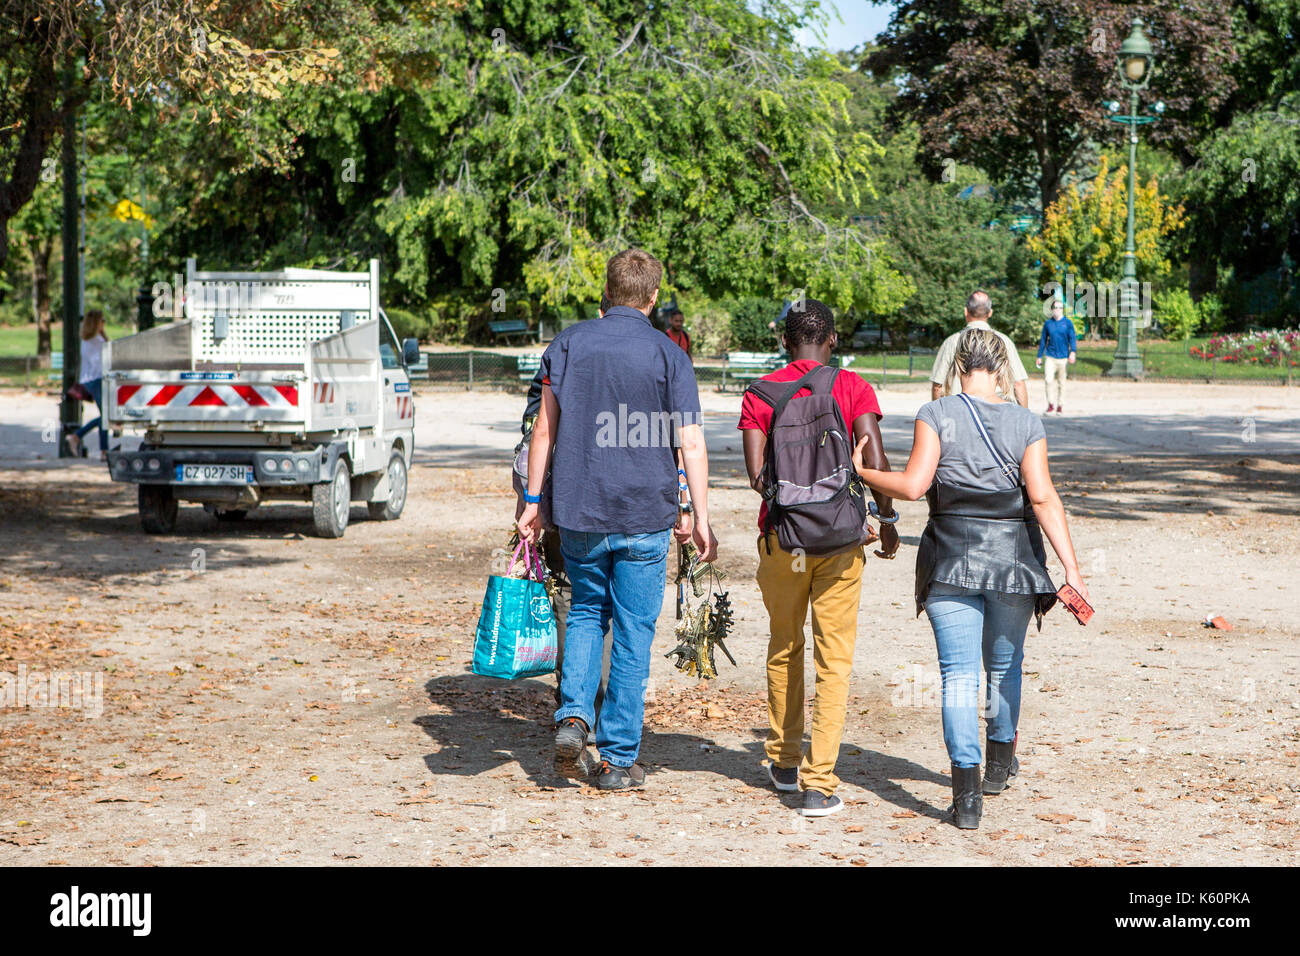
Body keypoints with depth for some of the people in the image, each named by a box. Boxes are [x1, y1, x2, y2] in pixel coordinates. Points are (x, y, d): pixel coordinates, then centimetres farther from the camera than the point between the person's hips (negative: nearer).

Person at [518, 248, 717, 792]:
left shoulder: (569, 344, 3)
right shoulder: (668, 355, -3)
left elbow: (545, 429, 2)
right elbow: (690, 442, -8)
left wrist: (533, 500, 9)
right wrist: (700, 518, -5)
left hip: (578, 512, 2)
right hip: (645, 515, -2)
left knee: (586, 611, 21)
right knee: (633, 632, 5)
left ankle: (574, 716, 0)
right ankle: (618, 759, 8)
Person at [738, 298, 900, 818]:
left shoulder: (760, 392, 2)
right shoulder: (853, 388, -1)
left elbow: (756, 471, -9)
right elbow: (875, 462, -11)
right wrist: (887, 518, 1)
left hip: (781, 537, 2)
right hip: (839, 539, -2)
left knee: (783, 649, 19)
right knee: (834, 659, 1)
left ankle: (783, 762, 30)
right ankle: (819, 783, -6)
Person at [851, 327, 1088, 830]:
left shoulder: (936, 415, -6)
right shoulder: (1026, 422, -2)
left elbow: (913, 485, -13)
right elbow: (1043, 498, -8)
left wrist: (860, 470, 3)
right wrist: (1071, 566, -9)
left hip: (951, 561, -2)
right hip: (1012, 561, 2)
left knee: (959, 674, -1)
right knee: (1005, 666, 21)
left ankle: (966, 787, -12)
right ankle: (1000, 763, 39)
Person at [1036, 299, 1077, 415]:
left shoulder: (1068, 323, 3)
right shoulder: (1048, 323, 8)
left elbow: (1072, 339, -4)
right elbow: (1043, 340, 15)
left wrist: (1073, 352, -20)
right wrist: (1039, 357, 15)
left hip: (1063, 357, 0)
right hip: (1051, 357, 1)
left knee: (1061, 382, 5)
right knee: (1048, 379, -16)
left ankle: (1059, 407, 15)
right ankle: (1051, 404, -3)